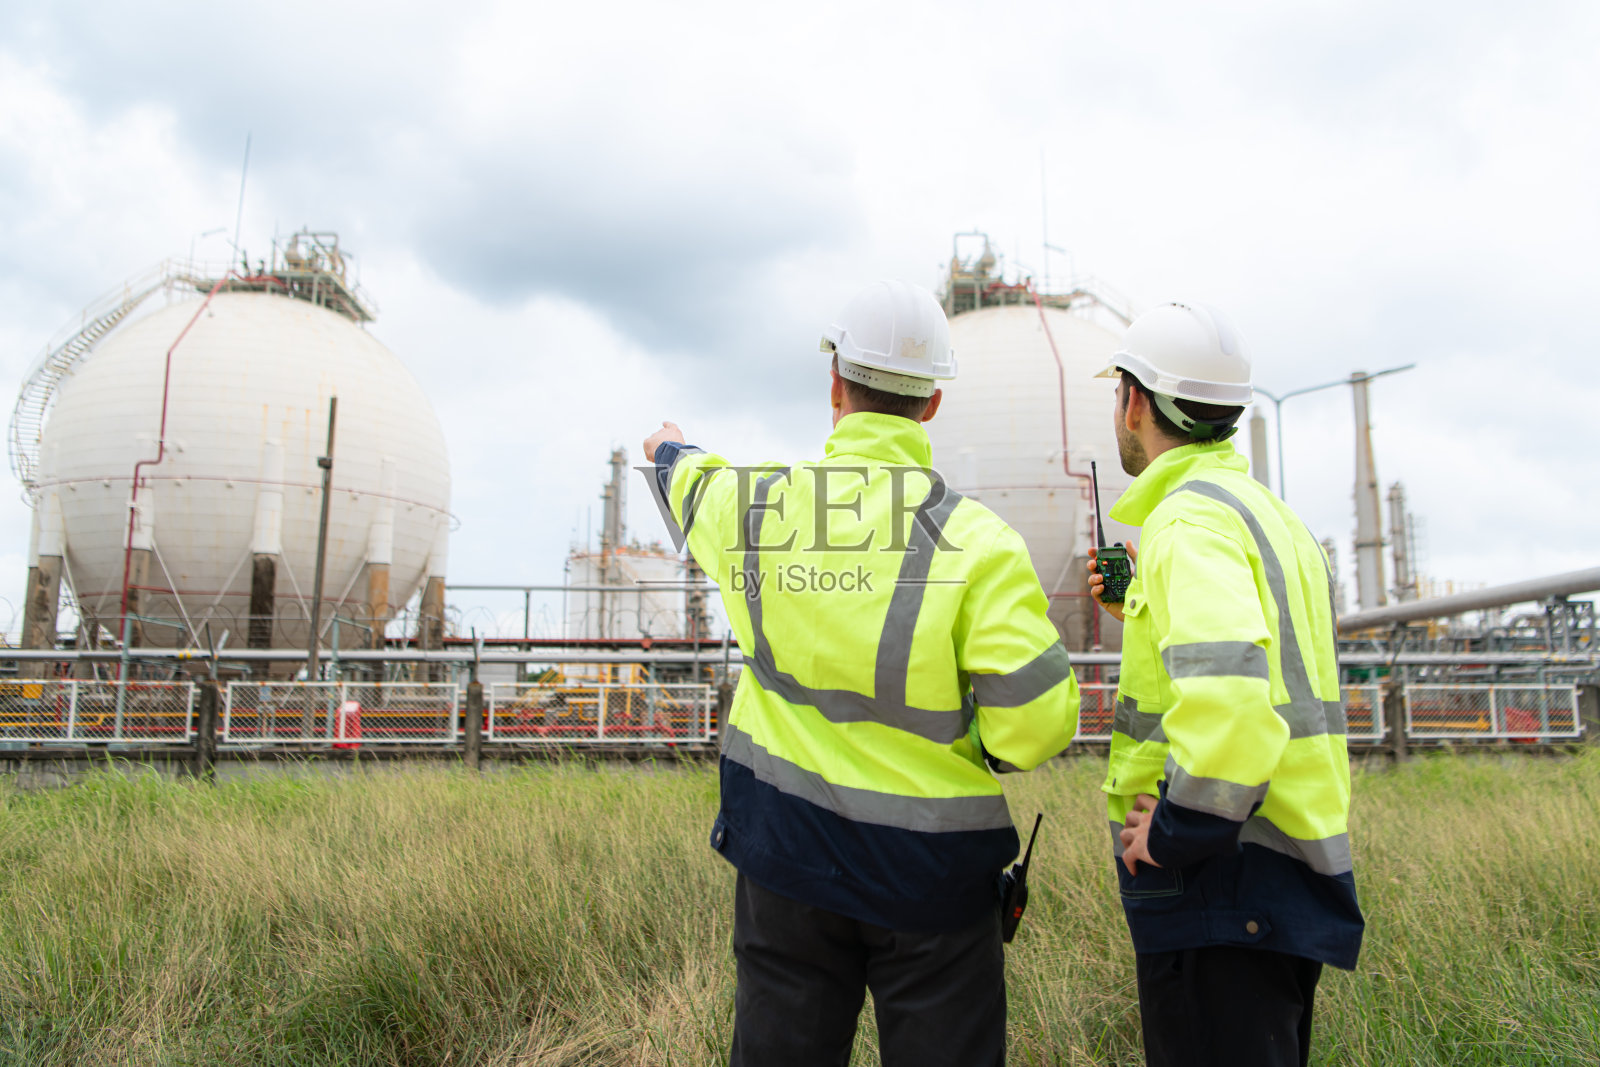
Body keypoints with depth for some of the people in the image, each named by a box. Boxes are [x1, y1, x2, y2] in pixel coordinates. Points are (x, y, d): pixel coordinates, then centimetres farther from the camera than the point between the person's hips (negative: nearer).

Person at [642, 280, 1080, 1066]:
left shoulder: (753, 508, -5)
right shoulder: (977, 541, -16)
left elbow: (693, 487, 20)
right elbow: (1036, 726, -19)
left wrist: (671, 450, 44)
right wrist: (959, 736, 4)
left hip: (784, 851, 3)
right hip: (929, 869, -3)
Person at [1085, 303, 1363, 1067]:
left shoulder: (1187, 519, -17)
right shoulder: (1270, 512, 16)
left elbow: (1228, 686, -32)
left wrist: (1174, 832, -22)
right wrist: (1142, 605, 22)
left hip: (1222, 870, -10)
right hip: (1295, 862, 10)